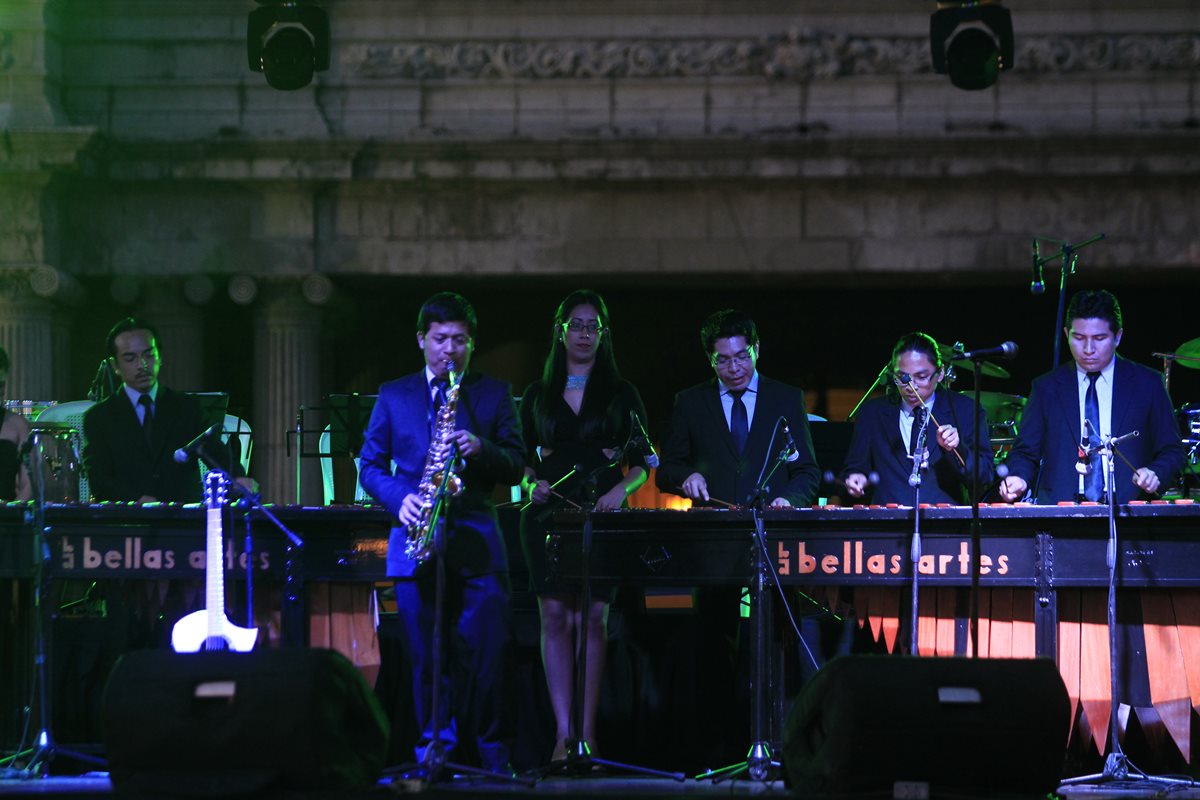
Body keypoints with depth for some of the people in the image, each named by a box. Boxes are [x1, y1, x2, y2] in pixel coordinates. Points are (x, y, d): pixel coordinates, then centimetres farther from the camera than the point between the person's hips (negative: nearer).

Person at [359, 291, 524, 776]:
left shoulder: (495, 395, 13)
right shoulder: (393, 396, 15)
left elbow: (516, 467, 8)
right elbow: (370, 464, 13)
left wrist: (481, 449, -12)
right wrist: (400, 498, -6)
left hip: (476, 540, -1)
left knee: (486, 651, -9)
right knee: (425, 657, -1)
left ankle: (493, 754, -2)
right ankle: (433, 750, 4)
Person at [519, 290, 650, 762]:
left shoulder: (621, 395, 9)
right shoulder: (537, 396, 13)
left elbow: (641, 464, 7)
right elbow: (524, 459, 15)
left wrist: (621, 489, -11)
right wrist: (532, 484, -5)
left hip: (604, 515, -1)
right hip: (550, 513, 1)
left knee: (595, 617, -6)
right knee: (556, 616, -7)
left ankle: (587, 732, -5)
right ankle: (563, 733, -8)